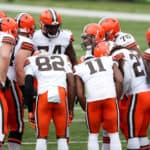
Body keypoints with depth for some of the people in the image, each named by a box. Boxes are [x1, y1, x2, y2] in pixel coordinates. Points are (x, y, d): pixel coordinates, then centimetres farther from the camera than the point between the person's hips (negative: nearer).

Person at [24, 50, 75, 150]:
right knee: (62, 137, 12)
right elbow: (72, 84, 18)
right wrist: (71, 107, 22)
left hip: (43, 95, -1)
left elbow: (28, 86, 10)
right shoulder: (64, 59, 29)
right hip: (62, 94, 1)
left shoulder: (31, 61, 22)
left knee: (41, 137, 8)